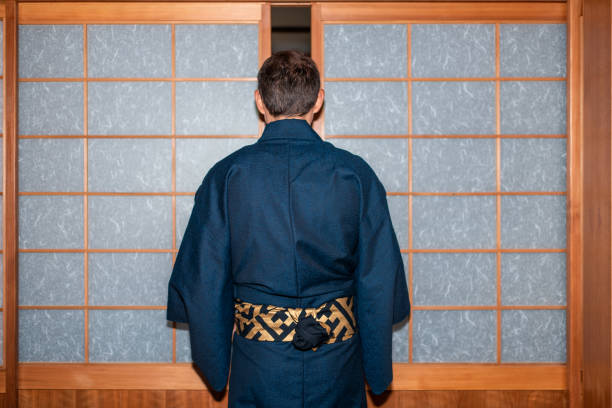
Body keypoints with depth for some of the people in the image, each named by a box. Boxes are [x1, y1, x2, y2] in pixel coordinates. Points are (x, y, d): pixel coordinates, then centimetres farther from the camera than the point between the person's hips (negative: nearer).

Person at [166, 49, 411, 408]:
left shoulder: (226, 175, -8)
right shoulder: (356, 174, -8)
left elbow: (203, 282, -4)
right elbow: (380, 282, -5)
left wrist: (216, 370, 10)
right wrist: (378, 373, 8)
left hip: (257, 368, 0)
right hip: (337, 366, 1)